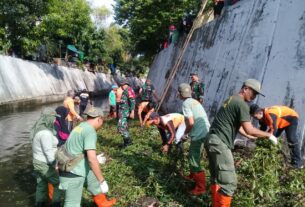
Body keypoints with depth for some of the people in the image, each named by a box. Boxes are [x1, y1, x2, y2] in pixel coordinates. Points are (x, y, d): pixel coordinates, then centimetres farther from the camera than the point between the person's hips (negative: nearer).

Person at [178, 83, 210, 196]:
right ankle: (192, 175, 44)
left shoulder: (186, 103, -10)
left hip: (199, 134, -10)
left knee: (194, 160, -1)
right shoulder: (194, 101, 18)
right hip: (205, 132, 10)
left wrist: (185, 132, 1)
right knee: (193, 156, 26)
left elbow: (191, 123, -17)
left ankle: (200, 188, 8)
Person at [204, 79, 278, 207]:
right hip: (220, 143, -11)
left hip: (212, 140, 11)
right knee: (229, 182, -7)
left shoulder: (231, 100, 20)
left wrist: (254, 137, 26)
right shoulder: (242, 104, -11)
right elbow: (249, 130, -16)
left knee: (216, 178, 19)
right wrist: (269, 135, -2)